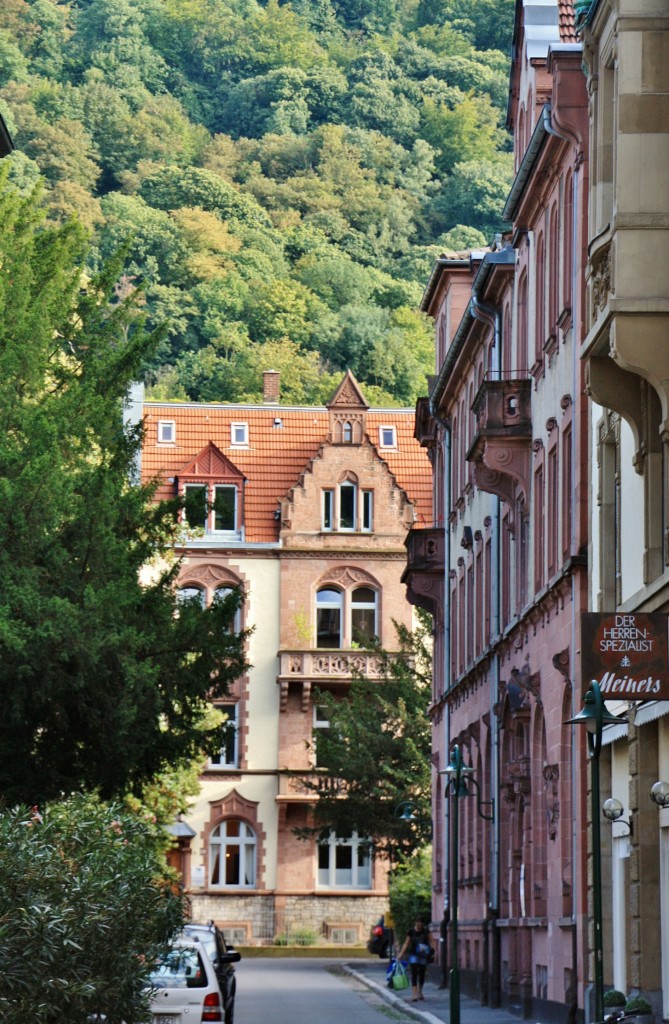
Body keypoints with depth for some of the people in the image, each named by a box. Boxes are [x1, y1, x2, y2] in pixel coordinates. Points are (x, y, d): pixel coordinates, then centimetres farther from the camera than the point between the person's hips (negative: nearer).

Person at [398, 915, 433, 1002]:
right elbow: (406, 943, 1)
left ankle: (420, 992, 26)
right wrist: (401, 954, -5)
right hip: (413, 955, -2)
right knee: (414, 973, -10)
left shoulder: (426, 931, 1)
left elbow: (430, 941, 1)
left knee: (422, 974, 9)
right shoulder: (411, 932, -2)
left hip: (423, 955, 2)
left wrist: (431, 949, -19)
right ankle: (414, 994, -15)